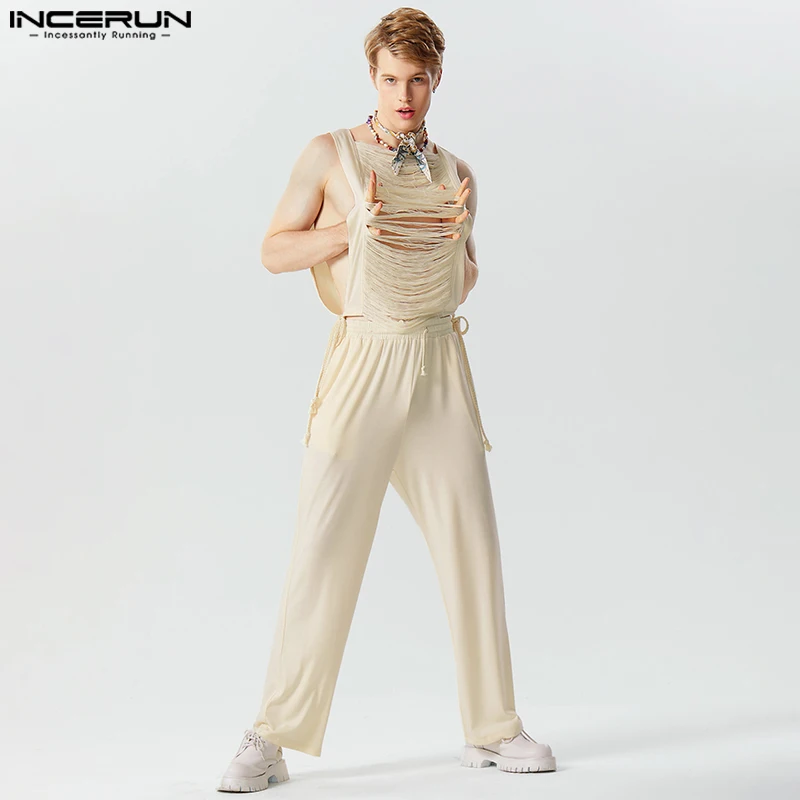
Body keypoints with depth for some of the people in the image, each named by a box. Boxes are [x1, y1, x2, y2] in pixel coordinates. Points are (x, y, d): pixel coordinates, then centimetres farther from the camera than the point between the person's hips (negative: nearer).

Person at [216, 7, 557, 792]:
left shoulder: (455, 173, 15)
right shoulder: (330, 154, 4)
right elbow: (274, 251, 4)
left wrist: (461, 241, 2)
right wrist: (353, 231, -10)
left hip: (441, 367, 4)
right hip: (362, 363, -4)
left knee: (472, 544, 4)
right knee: (323, 549, -6)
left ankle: (490, 729, 17)